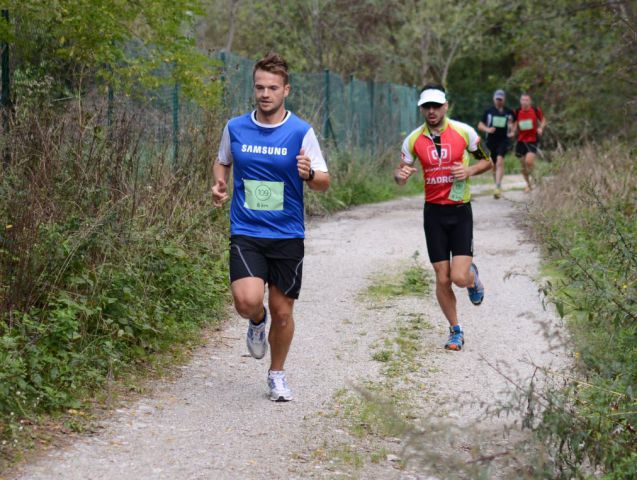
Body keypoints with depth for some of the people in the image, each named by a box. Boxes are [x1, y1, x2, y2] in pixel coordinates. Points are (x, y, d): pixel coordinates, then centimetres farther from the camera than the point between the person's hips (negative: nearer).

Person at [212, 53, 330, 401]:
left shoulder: (301, 131, -4)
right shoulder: (235, 128, 2)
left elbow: (324, 182, -1)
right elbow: (222, 162, 21)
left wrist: (310, 174, -24)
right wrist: (219, 184, 0)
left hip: (287, 235, 0)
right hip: (246, 232, 0)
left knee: (282, 310, 6)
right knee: (247, 300, -21)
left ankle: (277, 374, 30)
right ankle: (257, 321, 17)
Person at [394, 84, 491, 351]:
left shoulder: (464, 132, -4)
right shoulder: (414, 139, 0)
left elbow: (487, 161, 8)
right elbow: (401, 174, 8)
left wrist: (469, 171, -12)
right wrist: (401, 175, -16)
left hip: (460, 211, -2)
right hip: (433, 212, 2)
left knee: (459, 277, -13)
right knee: (442, 279, 1)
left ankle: (472, 277, 26)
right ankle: (455, 331, 21)